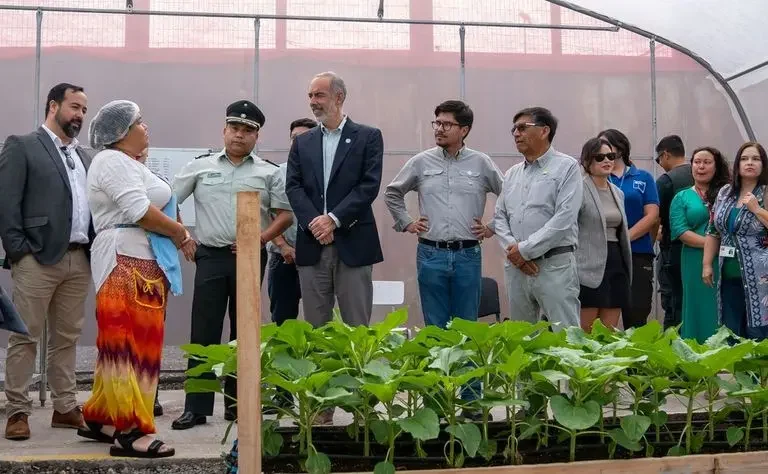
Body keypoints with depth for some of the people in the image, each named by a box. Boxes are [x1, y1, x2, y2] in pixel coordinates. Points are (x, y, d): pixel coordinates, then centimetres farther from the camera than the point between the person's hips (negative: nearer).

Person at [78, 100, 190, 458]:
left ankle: (102, 419, 19)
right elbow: (139, 210, -19)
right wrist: (178, 231, -7)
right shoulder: (113, 161, -8)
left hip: (142, 263, 10)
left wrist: (176, 232, 5)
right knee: (129, 344, -10)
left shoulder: (129, 165, 23)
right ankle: (129, 431, -9)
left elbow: (151, 208, 21)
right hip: (127, 263, -10)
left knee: (133, 343, 11)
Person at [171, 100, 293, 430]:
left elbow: (285, 214, 4)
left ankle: (236, 403, 17)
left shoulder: (268, 173, 6)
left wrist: (261, 238, -10)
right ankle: (196, 407, 2)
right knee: (204, 332, -2)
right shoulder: (200, 167, 7)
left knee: (243, 332, 7)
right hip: (211, 256, 0)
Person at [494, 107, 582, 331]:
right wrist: (512, 249, -7)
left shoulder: (566, 167, -3)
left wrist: (524, 250, -13)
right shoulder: (511, 174, 16)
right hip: (515, 266, 6)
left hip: (554, 264, -6)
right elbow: (499, 218, 13)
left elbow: (564, 219, -13)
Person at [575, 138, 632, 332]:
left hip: (616, 264, 7)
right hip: (589, 268, -7)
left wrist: (626, 268, 19)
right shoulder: (580, 190, -6)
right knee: (585, 333, -3)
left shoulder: (618, 193, 17)